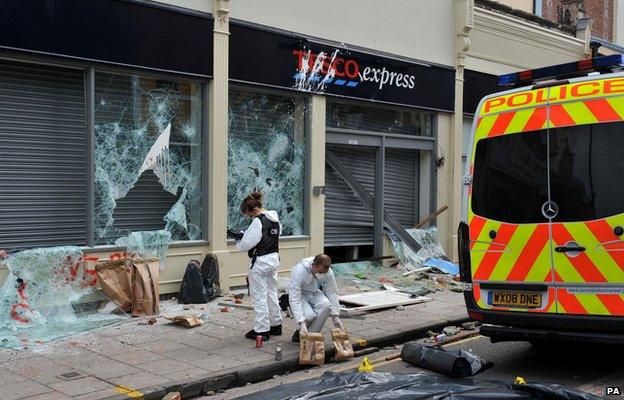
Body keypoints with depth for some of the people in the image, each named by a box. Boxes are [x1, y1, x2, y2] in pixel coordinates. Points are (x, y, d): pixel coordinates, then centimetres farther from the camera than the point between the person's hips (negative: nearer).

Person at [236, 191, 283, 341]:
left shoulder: (258, 222, -21)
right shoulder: (275, 219, 6)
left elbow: (246, 244, -20)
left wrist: (238, 242, 3)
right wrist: (245, 237, 9)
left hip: (260, 262, -9)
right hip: (274, 259, 9)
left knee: (259, 297, 2)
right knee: (272, 294, 19)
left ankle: (261, 330, 7)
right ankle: (276, 325, 28)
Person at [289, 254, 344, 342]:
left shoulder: (328, 272, -20)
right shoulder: (299, 272, -34)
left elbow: (332, 294, -10)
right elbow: (294, 299, -36)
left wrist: (336, 316, -17)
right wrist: (302, 323, -44)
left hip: (315, 293, 4)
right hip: (300, 294, -4)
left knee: (326, 304, -30)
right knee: (309, 315, -33)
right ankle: (301, 332, 1)